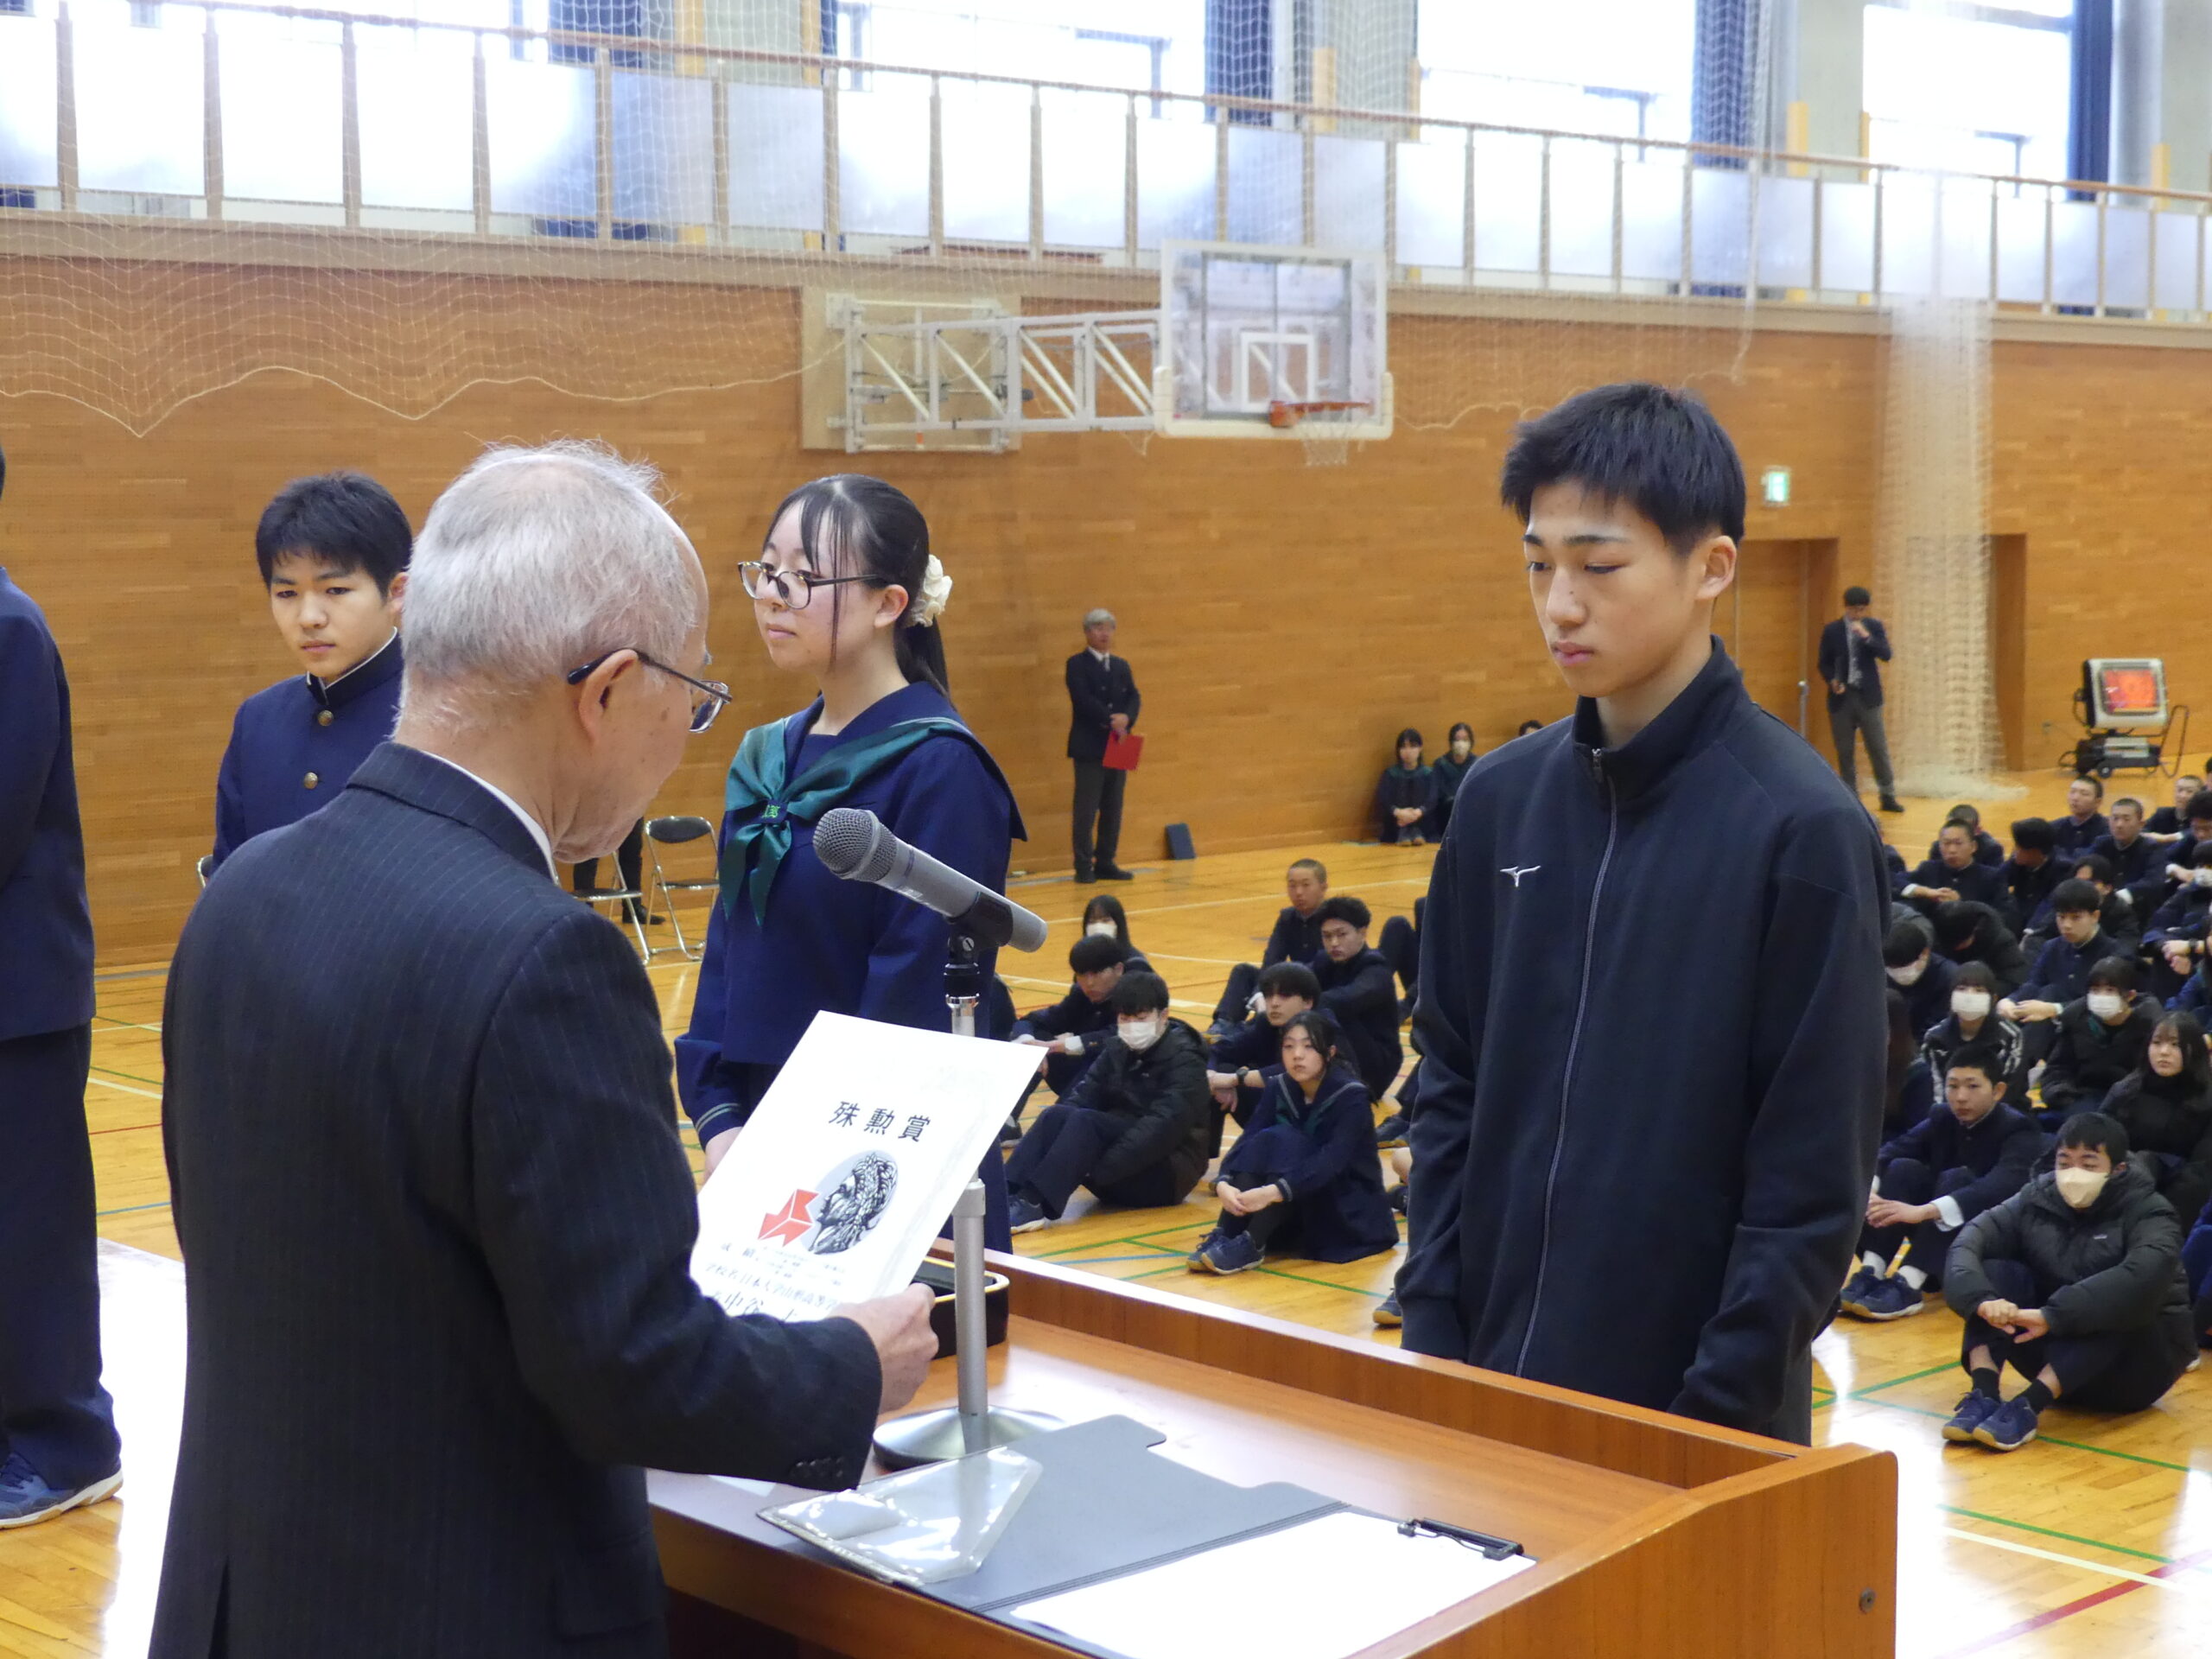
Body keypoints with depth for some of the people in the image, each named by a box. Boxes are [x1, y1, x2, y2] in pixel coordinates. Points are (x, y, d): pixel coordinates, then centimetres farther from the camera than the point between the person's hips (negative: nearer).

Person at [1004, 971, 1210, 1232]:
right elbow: (1083, 1097, 2)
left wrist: (1096, 1170, -32)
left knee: (1085, 1121, -28)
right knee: (1056, 1115, -19)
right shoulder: (1118, 1051, 13)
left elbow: (1164, 1126, -23)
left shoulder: (1184, 1059, -9)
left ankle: (1035, 1205, -42)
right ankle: (1006, 1193, -35)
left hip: (1168, 1172, -6)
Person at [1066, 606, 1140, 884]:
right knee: (1086, 809, -4)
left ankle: (1106, 863, 14)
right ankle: (1084, 866, -2)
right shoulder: (1077, 664, -2)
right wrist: (1112, 722, -19)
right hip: (1089, 747, -6)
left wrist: (1126, 718, -16)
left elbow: (1134, 698, 5)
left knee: (1113, 809, 7)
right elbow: (1083, 699, -15)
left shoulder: (1121, 666, 16)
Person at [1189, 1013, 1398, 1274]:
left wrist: (1274, 1192, -45)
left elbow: (1332, 1160, -31)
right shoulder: (1279, 1088, -2)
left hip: (1349, 1209, -5)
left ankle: (1252, 1245, -37)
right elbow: (1246, 1141, -13)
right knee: (1262, 1142, -23)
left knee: (1285, 1141, -29)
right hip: (1295, 1209, 5)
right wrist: (1224, 1184, -35)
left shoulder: (1351, 1095, -17)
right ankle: (1224, 1235, -31)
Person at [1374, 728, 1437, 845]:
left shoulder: (1428, 774, 13)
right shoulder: (1390, 774, 13)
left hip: (1423, 825, 0)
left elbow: (1432, 800, -3)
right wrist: (1398, 812, -26)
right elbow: (1382, 799, -3)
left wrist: (1418, 812, -27)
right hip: (1395, 827, 0)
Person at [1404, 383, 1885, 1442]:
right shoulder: (1502, 797, 1)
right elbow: (1452, 1088, 8)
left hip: (1696, 1422, -5)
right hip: (1494, 1377, 5)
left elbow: (1814, 1180, -13)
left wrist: (1716, 1417, -14)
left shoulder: (1799, 828, -13)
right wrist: (1431, 1338, 2)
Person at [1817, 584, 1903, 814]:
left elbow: (1886, 655, -8)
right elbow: (1824, 663, 6)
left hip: (1868, 697, 0)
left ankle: (1888, 796, 7)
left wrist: (1866, 636, -21)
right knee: (1845, 751, 3)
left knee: (1878, 747, 0)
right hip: (1842, 698, 0)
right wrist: (1832, 681, -13)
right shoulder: (1832, 631, 1)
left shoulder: (1874, 627, 3)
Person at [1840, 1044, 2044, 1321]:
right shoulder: (1941, 1121, 2)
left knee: (1956, 1179, -31)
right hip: (1942, 1236, 5)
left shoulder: (2019, 1130, -14)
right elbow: (1890, 1152, -14)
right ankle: (1871, 1274, -32)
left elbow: (2003, 1185, -35)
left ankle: (1907, 1285, -45)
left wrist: (1926, 1210, -49)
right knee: (1903, 1168, -19)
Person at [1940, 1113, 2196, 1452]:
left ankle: (2029, 1406, -44)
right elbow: (1971, 1240, -16)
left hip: (2137, 1357, -4)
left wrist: (2053, 1316, -45)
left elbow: (2144, 1277, -34)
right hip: (2055, 1353, 4)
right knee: (1995, 1269, -17)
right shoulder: (2037, 1199, 0)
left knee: (2112, 1302, -34)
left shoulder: (2148, 1212, -12)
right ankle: (1983, 1395, -35)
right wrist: (1983, 1300, -38)